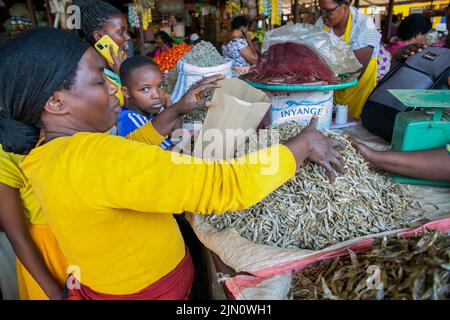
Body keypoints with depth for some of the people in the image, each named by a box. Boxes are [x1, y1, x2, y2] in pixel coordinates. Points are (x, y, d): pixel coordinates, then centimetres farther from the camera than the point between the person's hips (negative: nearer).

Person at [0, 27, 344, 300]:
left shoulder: (48, 152, -3)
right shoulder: (90, 157, -34)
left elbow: (125, 157, 11)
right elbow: (227, 186, -37)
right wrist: (304, 143, -22)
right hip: (147, 289, -8)